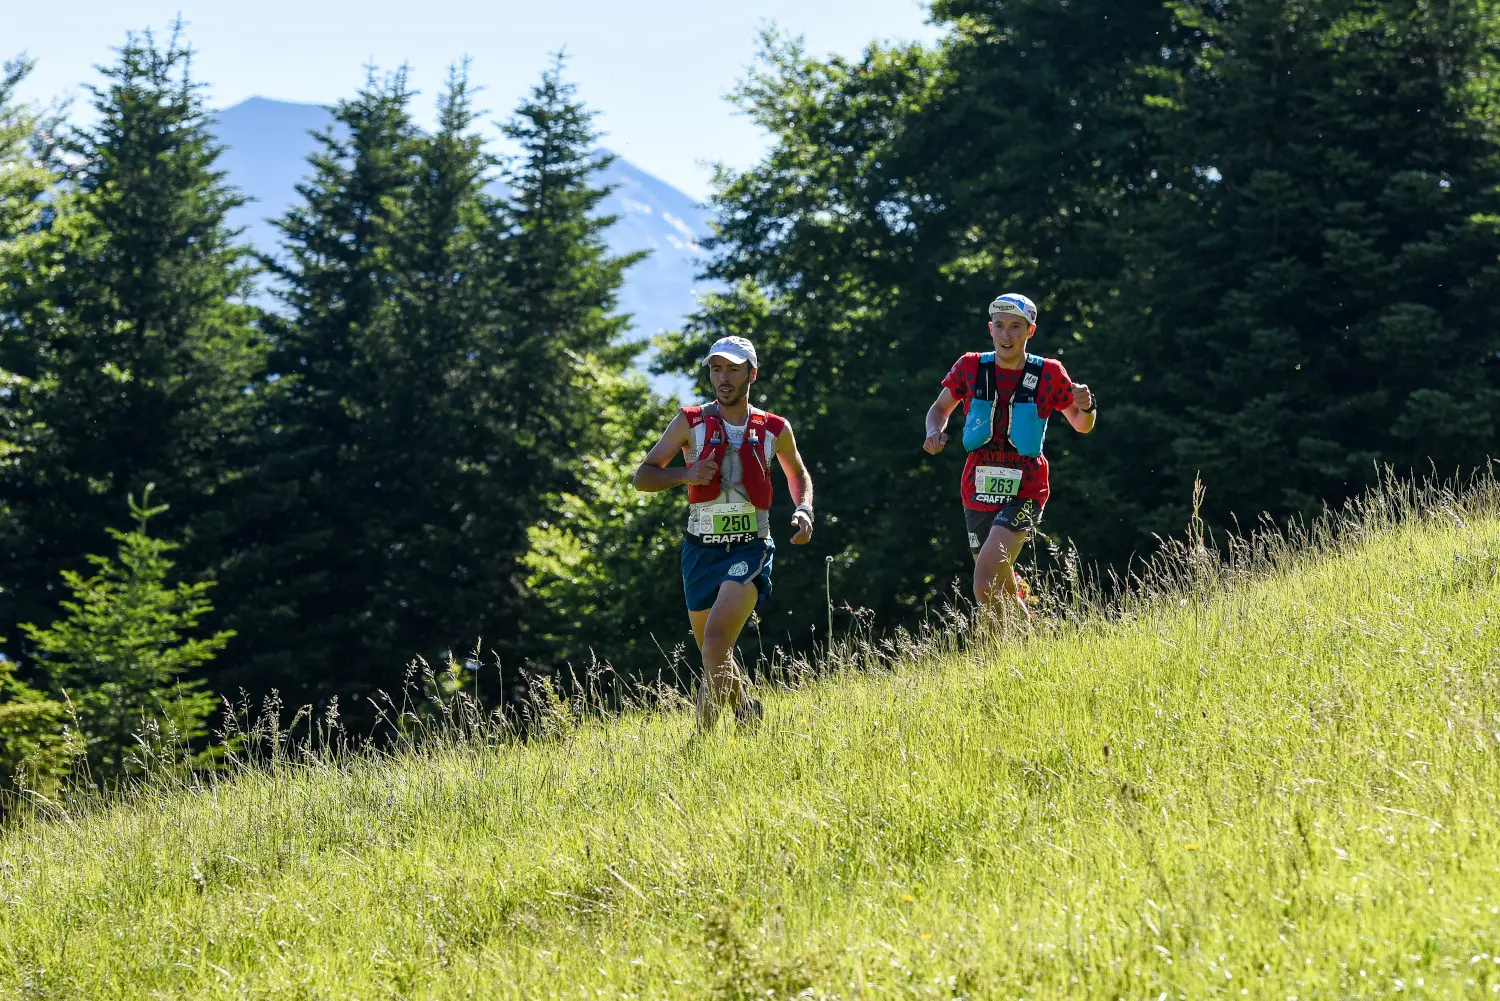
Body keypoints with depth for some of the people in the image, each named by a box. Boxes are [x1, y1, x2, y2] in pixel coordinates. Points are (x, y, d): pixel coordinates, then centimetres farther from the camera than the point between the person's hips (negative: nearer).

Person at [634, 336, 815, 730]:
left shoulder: (774, 429, 4)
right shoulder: (690, 423, 1)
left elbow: (798, 474, 23)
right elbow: (642, 476, 2)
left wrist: (803, 510, 3)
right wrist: (684, 474, -16)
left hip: (750, 548, -2)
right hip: (701, 548, 2)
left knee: (716, 637, -22)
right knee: (714, 653, 12)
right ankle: (747, 710, 41)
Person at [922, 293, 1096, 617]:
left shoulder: (1049, 374, -4)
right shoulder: (971, 367, 0)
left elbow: (1081, 425, 8)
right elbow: (940, 408, 14)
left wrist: (1086, 408, -15)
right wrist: (935, 432, -8)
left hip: (1023, 493, -4)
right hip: (978, 491, 4)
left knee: (985, 583, -22)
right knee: (1003, 590, 13)